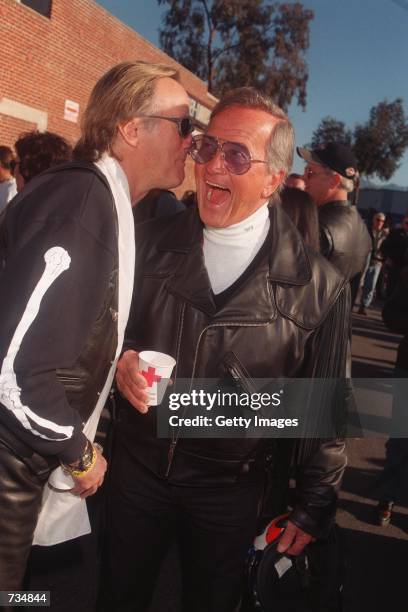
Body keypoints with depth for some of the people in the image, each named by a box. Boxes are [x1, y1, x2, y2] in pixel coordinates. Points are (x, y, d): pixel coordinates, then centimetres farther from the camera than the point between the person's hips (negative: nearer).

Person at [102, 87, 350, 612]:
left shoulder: (318, 287, -15)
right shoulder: (150, 243, -7)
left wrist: (313, 507, 2)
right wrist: (119, 357, -16)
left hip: (229, 491, -2)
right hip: (136, 466, 3)